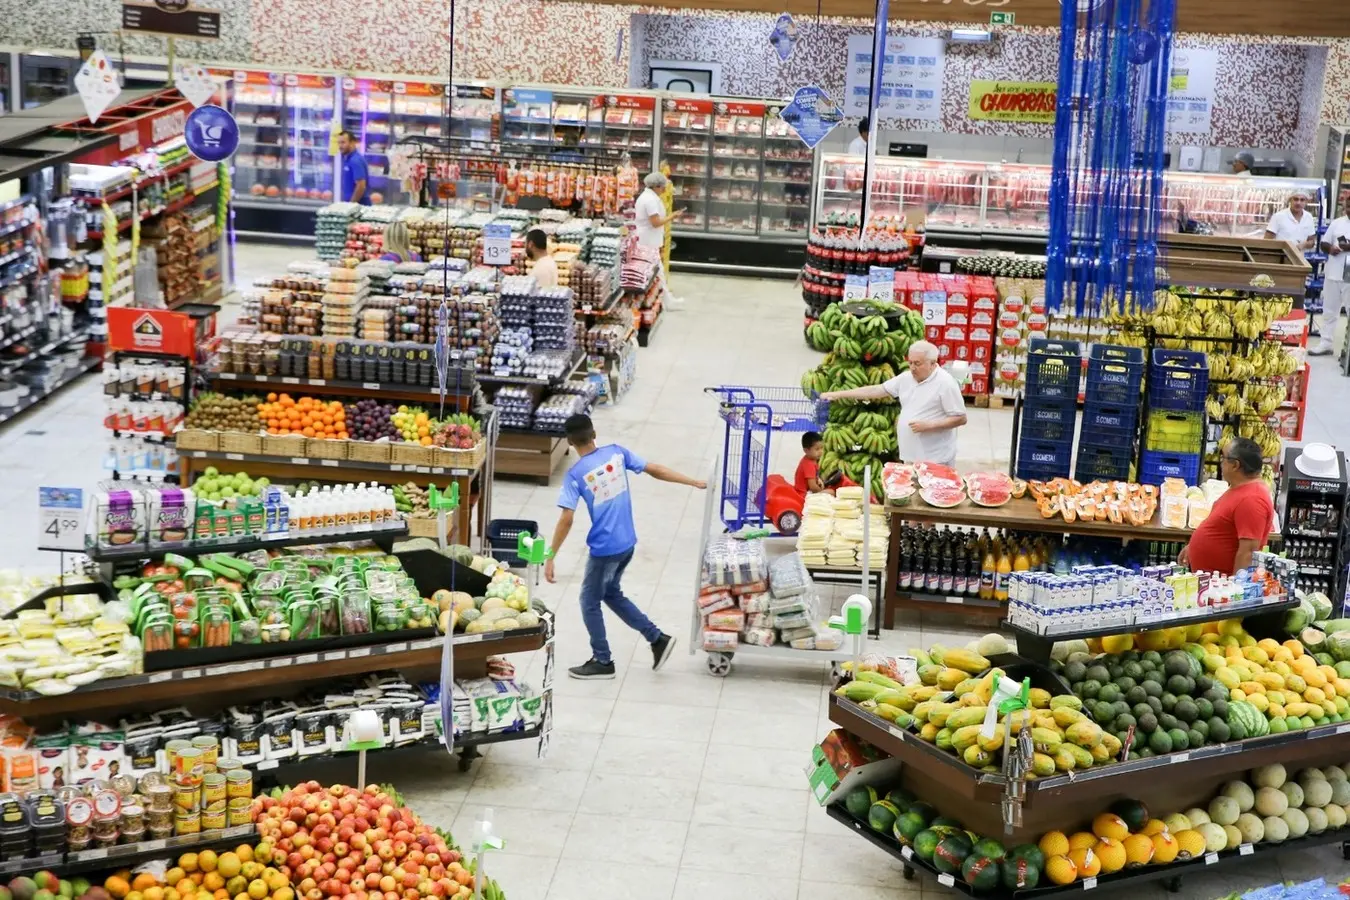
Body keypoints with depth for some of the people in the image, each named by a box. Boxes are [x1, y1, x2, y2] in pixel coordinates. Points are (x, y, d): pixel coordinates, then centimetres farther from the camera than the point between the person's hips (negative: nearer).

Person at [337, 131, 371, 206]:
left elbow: (361, 186, -23)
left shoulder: (356, 160, -17)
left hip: (359, 204, -9)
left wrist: (351, 204, -18)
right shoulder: (347, 158, 13)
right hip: (350, 203, 9)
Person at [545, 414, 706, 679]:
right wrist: (695, 482, 9)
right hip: (627, 542, 7)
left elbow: (566, 519, -19)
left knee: (589, 602, 12)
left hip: (604, 548, -7)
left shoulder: (575, 475, -15)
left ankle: (602, 662, 21)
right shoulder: (616, 452, -1)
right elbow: (655, 470, 2)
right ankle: (657, 638, 22)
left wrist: (550, 557, -13)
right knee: (611, 593, 25)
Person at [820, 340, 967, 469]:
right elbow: (876, 390, 10)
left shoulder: (945, 383, -14)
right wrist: (837, 394, 6)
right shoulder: (906, 378, 8)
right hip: (911, 457, 8)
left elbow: (960, 418, -13)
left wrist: (928, 425, -20)